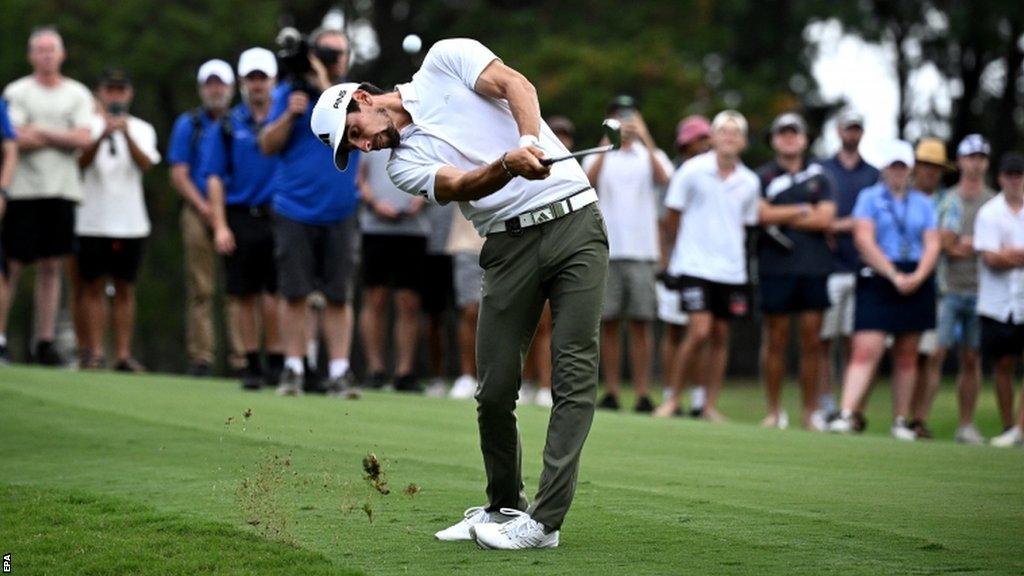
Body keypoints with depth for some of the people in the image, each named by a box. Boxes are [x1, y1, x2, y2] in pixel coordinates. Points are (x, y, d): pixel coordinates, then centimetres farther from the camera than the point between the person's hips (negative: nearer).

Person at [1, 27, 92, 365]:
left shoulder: (78, 94, 11)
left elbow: (83, 139, -3)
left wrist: (41, 132, -7)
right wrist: (62, 138, -5)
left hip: (63, 190, 3)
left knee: (52, 267, 4)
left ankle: (45, 342, 6)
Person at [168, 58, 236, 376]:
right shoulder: (188, 124, 10)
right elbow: (179, 174, 5)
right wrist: (203, 207, -8)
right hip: (199, 212, 0)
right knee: (200, 289, -2)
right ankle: (200, 355, 0)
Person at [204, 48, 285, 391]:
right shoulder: (226, 126, 8)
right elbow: (214, 178, 5)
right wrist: (220, 226, -4)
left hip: (278, 218, -1)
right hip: (240, 218, 1)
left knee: (275, 294, -5)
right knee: (244, 296, 3)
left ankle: (276, 362, 4)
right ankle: (252, 365, 12)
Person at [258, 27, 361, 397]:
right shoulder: (289, 93, 6)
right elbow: (268, 145, 3)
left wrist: (324, 83, -13)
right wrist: (289, 114, -12)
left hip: (339, 213, 0)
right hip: (294, 210, 0)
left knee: (339, 297, -1)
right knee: (294, 294, 0)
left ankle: (338, 372, 1)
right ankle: (293, 369, 6)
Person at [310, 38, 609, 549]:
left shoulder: (446, 60, 6)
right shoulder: (404, 165, 7)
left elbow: (515, 85, -9)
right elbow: (460, 185, -12)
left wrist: (529, 141, -29)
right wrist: (509, 164, -33)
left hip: (573, 218, -3)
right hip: (509, 245, 4)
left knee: (574, 373, -10)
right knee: (495, 390, -2)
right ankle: (504, 507, 18)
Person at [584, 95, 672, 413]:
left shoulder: (651, 156, 11)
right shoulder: (599, 156, 11)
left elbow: (663, 178, -11)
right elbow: (589, 180, -11)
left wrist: (645, 140, -21)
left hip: (642, 252, 0)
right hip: (606, 252, 1)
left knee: (641, 324, -2)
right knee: (609, 323, 1)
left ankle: (643, 395, -3)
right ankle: (611, 392, 5)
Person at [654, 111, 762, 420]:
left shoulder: (750, 182, 5)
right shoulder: (692, 171, -6)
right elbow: (674, 213, 4)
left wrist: (732, 253, 14)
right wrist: (676, 249, 12)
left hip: (731, 270, 4)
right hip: (695, 266, -4)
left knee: (720, 336, 5)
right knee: (700, 331, -14)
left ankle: (710, 406, 12)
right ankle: (672, 398, -1)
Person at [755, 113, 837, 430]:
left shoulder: (820, 176, 12)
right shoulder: (762, 176, 7)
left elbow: (826, 218, -1)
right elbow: (761, 214, -9)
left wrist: (781, 218, -3)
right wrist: (805, 211, -5)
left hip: (814, 268, 2)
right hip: (776, 267, -2)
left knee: (812, 341, 1)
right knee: (776, 339, 0)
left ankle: (811, 412, 8)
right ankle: (775, 411, 7)